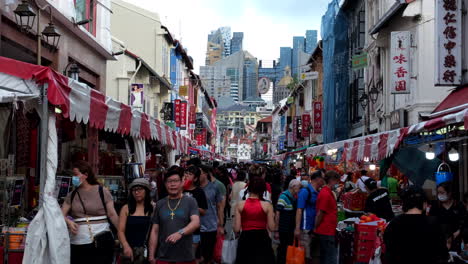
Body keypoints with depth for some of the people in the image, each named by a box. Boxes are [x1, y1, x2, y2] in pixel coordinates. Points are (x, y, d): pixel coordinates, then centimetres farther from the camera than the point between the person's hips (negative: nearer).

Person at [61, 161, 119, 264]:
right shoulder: (72, 195, 11)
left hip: (101, 243, -3)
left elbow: (112, 215, 1)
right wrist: (68, 222, -12)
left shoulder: (102, 191, 2)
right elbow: (62, 215, 10)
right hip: (78, 244, 3)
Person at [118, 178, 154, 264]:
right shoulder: (126, 208, 8)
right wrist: (126, 246, -12)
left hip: (148, 250, -2)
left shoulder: (153, 208, 2)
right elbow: (121, 231, 3)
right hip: (129, 250, 2)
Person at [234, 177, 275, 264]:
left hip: (245, 240, 1)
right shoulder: (267, 205, -4)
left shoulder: (240, 205, -2)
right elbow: (271, 228, -5)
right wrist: (272, 217, 12)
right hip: (262, 240, -1)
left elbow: (236, 229, -5)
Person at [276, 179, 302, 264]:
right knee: (283, 250, 0)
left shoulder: (294, 198, 10)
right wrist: (276, 229, -18)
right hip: (284, 230, -8)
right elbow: (277, 214, -18)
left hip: (291, 229, 8)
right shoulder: (283, 196, -15)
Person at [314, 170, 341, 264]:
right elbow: (320, 214, -15)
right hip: (327, 232, -10)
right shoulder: (325, 194, -17)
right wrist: (316, 228, -8)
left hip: (329, 231, 10)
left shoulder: (329, 192, 15)